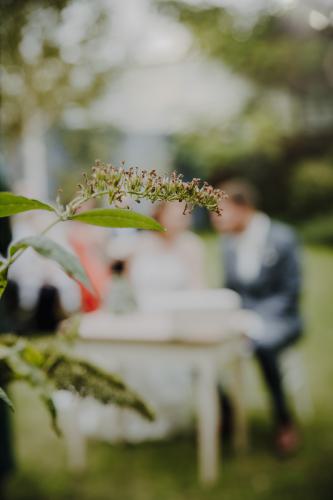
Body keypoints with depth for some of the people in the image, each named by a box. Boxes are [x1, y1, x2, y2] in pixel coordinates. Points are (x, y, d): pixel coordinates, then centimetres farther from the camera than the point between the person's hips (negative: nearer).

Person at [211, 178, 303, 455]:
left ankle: (284, 421, -14)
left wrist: (259, 321, -24)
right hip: (244, 320, 5)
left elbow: (290, 291, -12)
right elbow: (230, 289, 12)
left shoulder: (282, 238, -11)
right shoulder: (230, 242, 6)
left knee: (263, 345, -36)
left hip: (279, 321, -5)